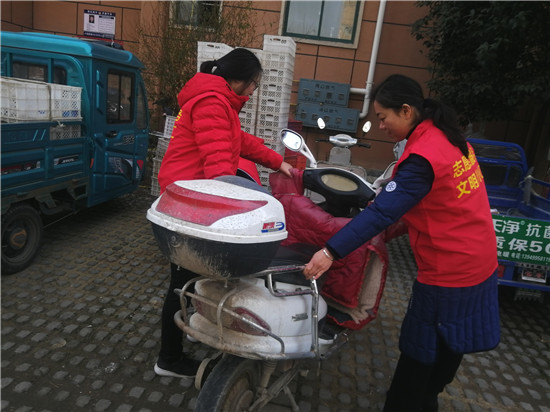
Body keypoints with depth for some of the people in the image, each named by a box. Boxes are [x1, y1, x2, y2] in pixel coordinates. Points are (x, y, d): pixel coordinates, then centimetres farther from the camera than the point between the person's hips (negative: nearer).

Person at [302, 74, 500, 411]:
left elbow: (382, 212, -34)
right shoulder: (448, 136, 3)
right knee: (449, 346, 25)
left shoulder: (423, 156, -25)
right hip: (479, 263, 10)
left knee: (418, 353, 6)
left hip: (448, 273, -10)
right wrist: (403, 221, 6)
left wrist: (331, 251, -37)